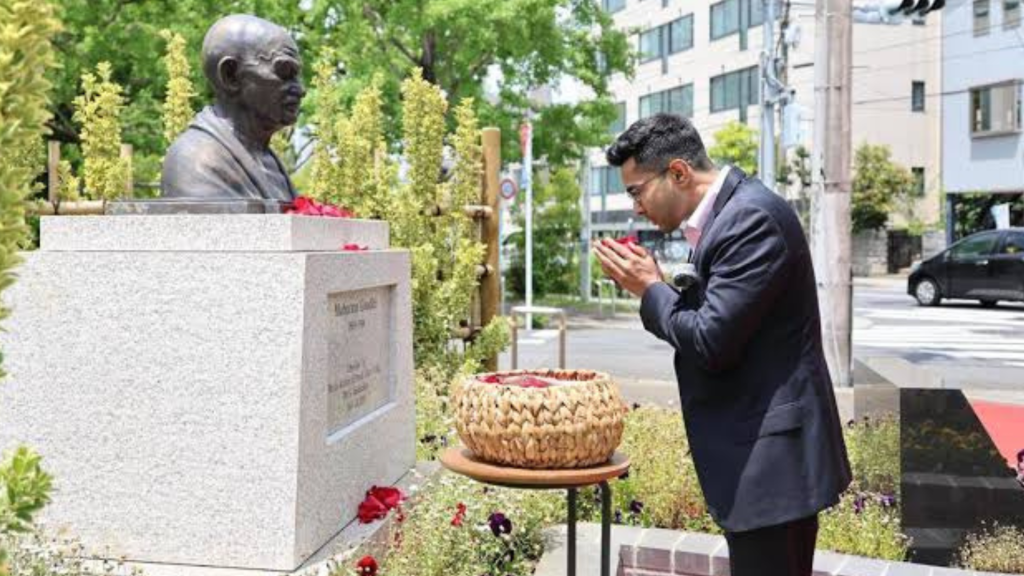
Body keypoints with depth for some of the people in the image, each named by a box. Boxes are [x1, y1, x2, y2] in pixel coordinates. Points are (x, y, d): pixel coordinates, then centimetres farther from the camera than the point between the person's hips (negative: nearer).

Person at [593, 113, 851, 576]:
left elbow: (712, 342, -24)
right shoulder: (726, 213, 11)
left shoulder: (752, 217, -20)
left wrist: (651, 289, -9)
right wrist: (651, 285, 1)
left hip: (770, 457, -10)